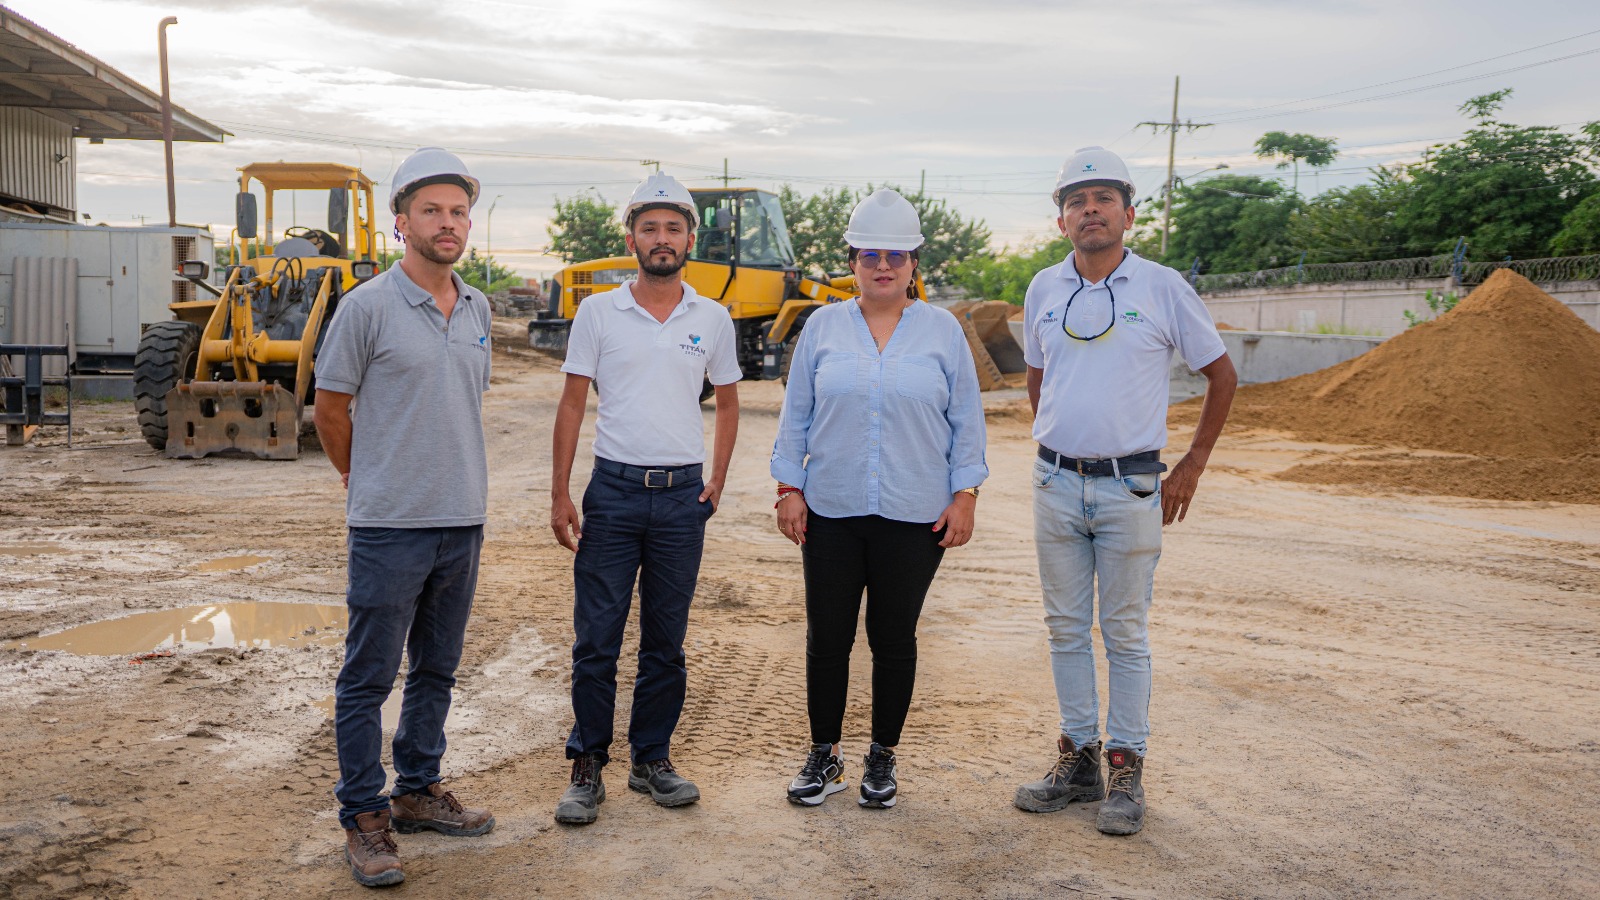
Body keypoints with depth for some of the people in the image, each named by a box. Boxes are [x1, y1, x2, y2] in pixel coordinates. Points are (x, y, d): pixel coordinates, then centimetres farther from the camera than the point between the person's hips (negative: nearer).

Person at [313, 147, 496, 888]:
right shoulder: (368, 306, -9)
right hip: (389, 526, -6)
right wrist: (367, 480, 9)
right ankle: (364, 819, 14)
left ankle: (418, 792, 30)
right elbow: (330, 408, -1)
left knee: (436, 671, 16)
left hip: (462, 523, 6)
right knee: (368, 678, 3)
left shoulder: (477, 310, 9)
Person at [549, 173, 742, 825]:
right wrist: (559, 494, -2)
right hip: (613, 489, -1)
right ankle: (588, 767, 14)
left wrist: (717, 481, 5)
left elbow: (727, 404, 15)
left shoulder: (713, 319, 5)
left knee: (666, 640, 10)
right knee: (596, 638, 1)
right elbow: (572, 405, 2)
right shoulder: (598, 313, 1)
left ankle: (652, 759, 23)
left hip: (683, 495, 2)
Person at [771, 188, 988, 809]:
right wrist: (790, 488, 2)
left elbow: (966, 421, 5)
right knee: (827, 637, 5)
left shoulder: (943, 331, 4)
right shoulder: (823, 327, 6)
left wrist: (964, 495, -2)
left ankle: (882, 758, 24)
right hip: (830, 512, 1)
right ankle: (824, 757, 21)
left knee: (894, 639, 7)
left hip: (915, 516, -1)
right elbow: (796, 415, 9)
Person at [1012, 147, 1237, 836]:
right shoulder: (1043, 290, 6)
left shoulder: (1162, 287, -4)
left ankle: (1126, 771, 13)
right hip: (1057, 485, 4)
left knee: (1126, 634, 3)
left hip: (1130, 487, -3)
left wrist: (1192, 466, 2)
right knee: (1066, 627, 9)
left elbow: (1221, 376, 4)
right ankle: (1077, 759, 21)